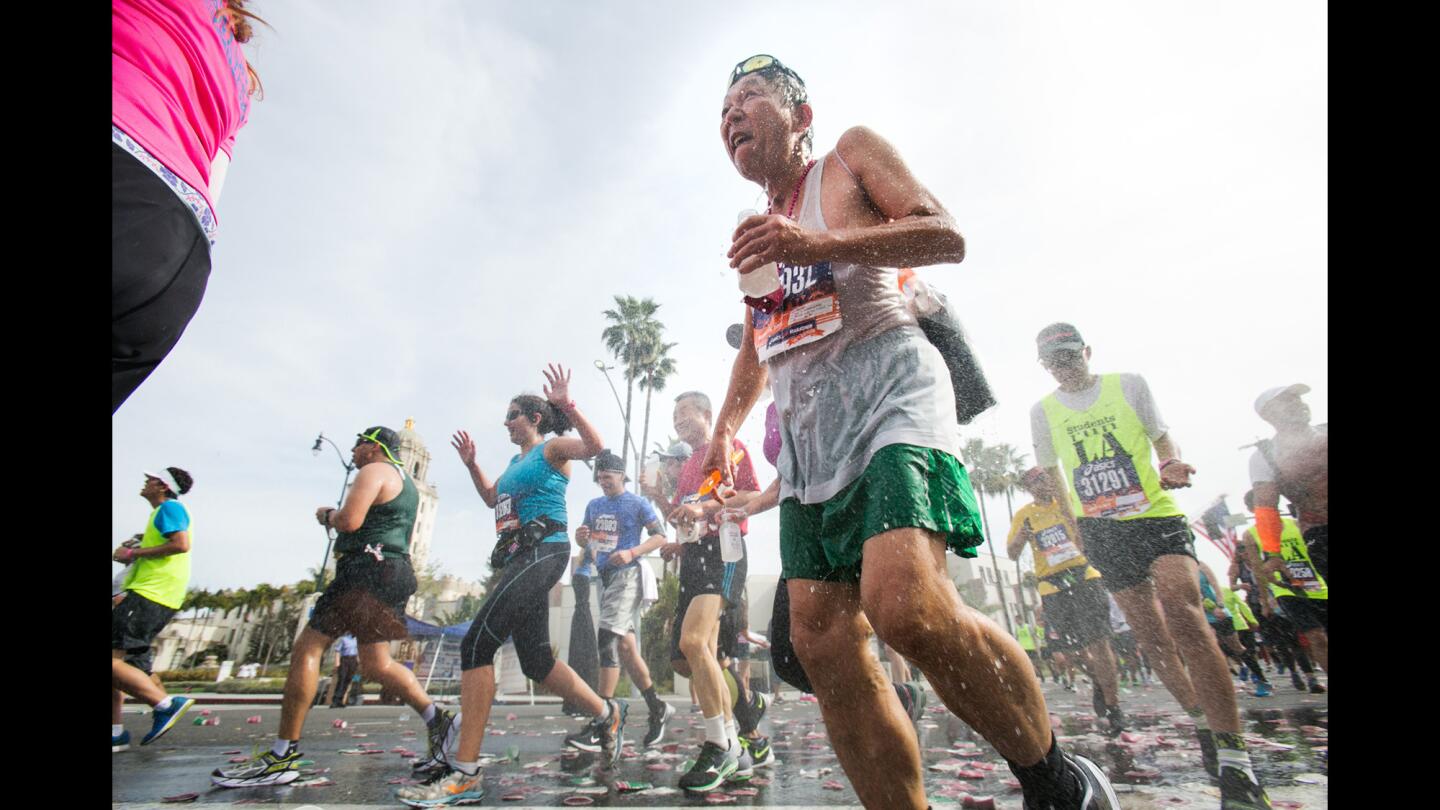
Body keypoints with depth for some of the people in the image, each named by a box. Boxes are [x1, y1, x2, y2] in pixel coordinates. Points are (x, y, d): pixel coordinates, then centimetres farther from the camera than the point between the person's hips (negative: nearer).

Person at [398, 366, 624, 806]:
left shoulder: (552, 448, -1)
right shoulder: (517, 460, 23)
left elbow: (595, 446, -21)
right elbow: (491, 498, 37)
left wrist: (567, 406, -30)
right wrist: (471, 464, 25)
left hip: (544, 551, -10)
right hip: (519, 557, 10)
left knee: (477, 642, -18)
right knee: (537, 660, 11)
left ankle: (464, 774, -13)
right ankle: (607, 714, 29)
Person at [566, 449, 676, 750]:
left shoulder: (637, 503, -3)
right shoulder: (594, 506, 15)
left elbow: (661, 535, -6)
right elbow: (587, 542, 21)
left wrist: (632, 553, -19)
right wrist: (581, 537, -3)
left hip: (626, 574, -7)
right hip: (603, 576, 7)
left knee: (608, 641, -17)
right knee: (624, 647, 10)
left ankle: (599, 729, -13)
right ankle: (658, 709, 24)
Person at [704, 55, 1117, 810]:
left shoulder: (852, 154, 12)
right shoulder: (758, 226, 28)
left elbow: (946, 235, -2)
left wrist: (822, 245, -16)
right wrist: (722, 430, 20)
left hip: (886, 391, -6)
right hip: (805, 432, 7)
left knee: (905, 604, -27)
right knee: (822, 641, -2)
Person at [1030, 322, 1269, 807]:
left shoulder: (1129, 384, 3)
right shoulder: (1043, 411, 6)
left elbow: (1162, 437, 9)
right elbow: (1053, 474, 16)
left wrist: (1170, 465, -13)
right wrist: (1076, 527, 13)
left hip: (1156, 516, -2)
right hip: (1101, 531, 2)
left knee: (1181, 612, -22)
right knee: (1148, 632, 4)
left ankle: (1234, 759, -18)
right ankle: (1200, 718, 27)